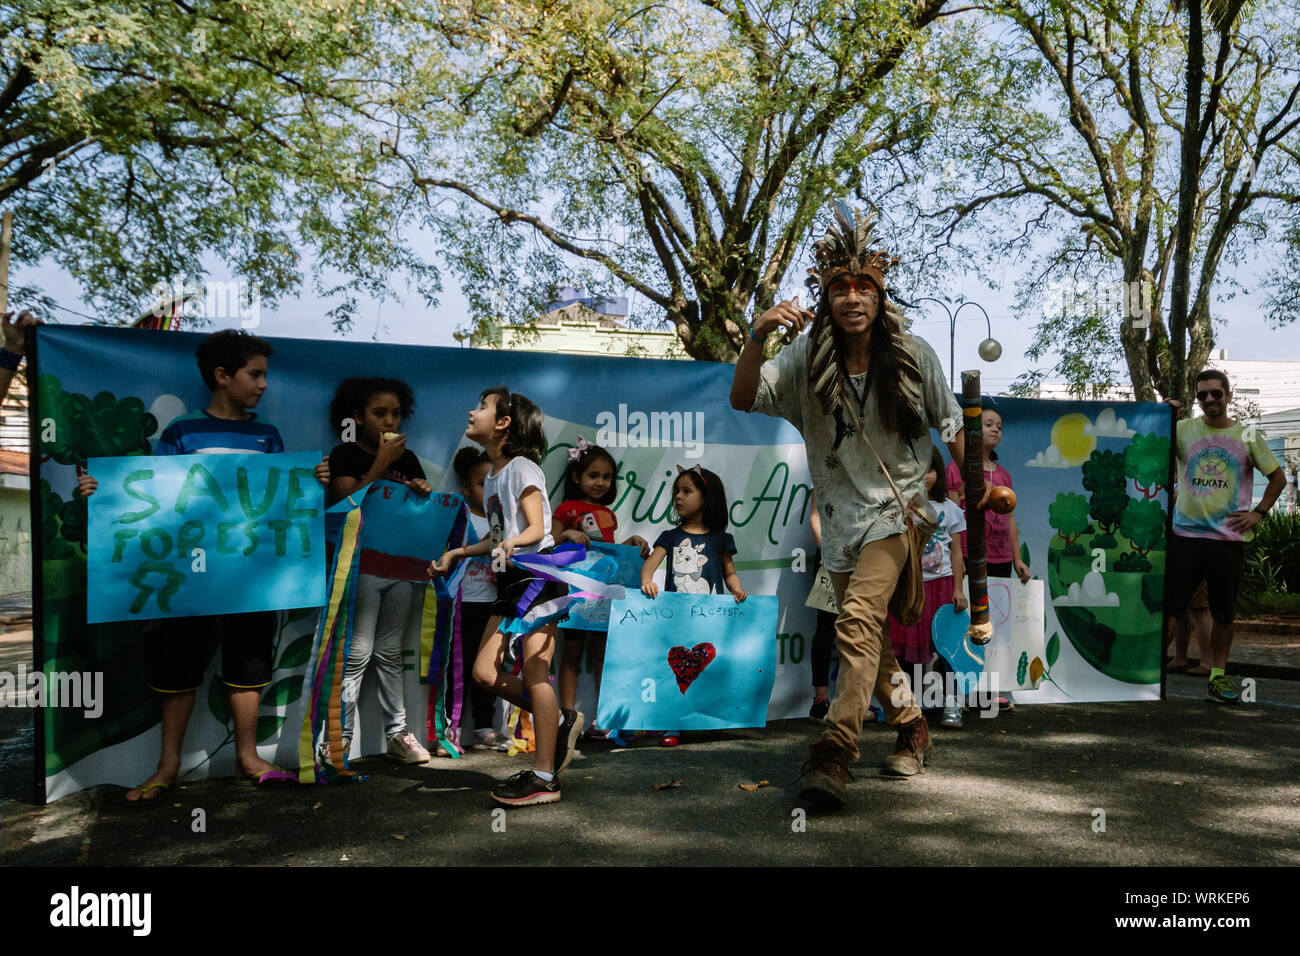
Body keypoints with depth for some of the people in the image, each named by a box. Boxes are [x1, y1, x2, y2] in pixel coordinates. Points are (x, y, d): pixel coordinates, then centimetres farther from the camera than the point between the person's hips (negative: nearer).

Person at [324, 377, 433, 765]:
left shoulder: (408, 459, 14)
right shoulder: (345, 455, 1)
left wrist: (424, 493, -5)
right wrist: (382, 462, -14)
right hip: (361, 567, -4)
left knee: (389, 654, 12)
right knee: (357, 655, -6)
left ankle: (397, 733, 17)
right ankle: (337, 740, 1)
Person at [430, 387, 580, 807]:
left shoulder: (522, 468, -9)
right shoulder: (491, 478, 16)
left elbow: (536, 528, -16)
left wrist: (511, 543, -35)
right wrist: (456, 553, 23)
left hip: (537, 576, -9)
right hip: (511, 581, 9)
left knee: (534, 674, -8)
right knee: (484, 671, 3)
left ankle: (544, 777, -2)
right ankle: (558, 724, 17)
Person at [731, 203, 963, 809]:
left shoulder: (913, 356, -7)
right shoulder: (806, 360, -7)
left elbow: (949, 423, 8)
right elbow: (743, 399, -19)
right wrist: (757, 337, -34)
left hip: (897, 507, -3)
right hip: (842, 515, 3)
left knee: (858, 618, -24)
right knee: (872, 638, 14)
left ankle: (835, 751, -24)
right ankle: (912, 729, 36)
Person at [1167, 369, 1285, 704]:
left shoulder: (1247, 435, 6)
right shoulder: (1183, 430, 5)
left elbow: (1278, 477, 14)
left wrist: (1258, 512, 4)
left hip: (1228, 537, 1)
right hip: (1185, 534, -1)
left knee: (1224, 613, 8)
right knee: (1168, 605, -2)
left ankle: (1218, 677, 19)